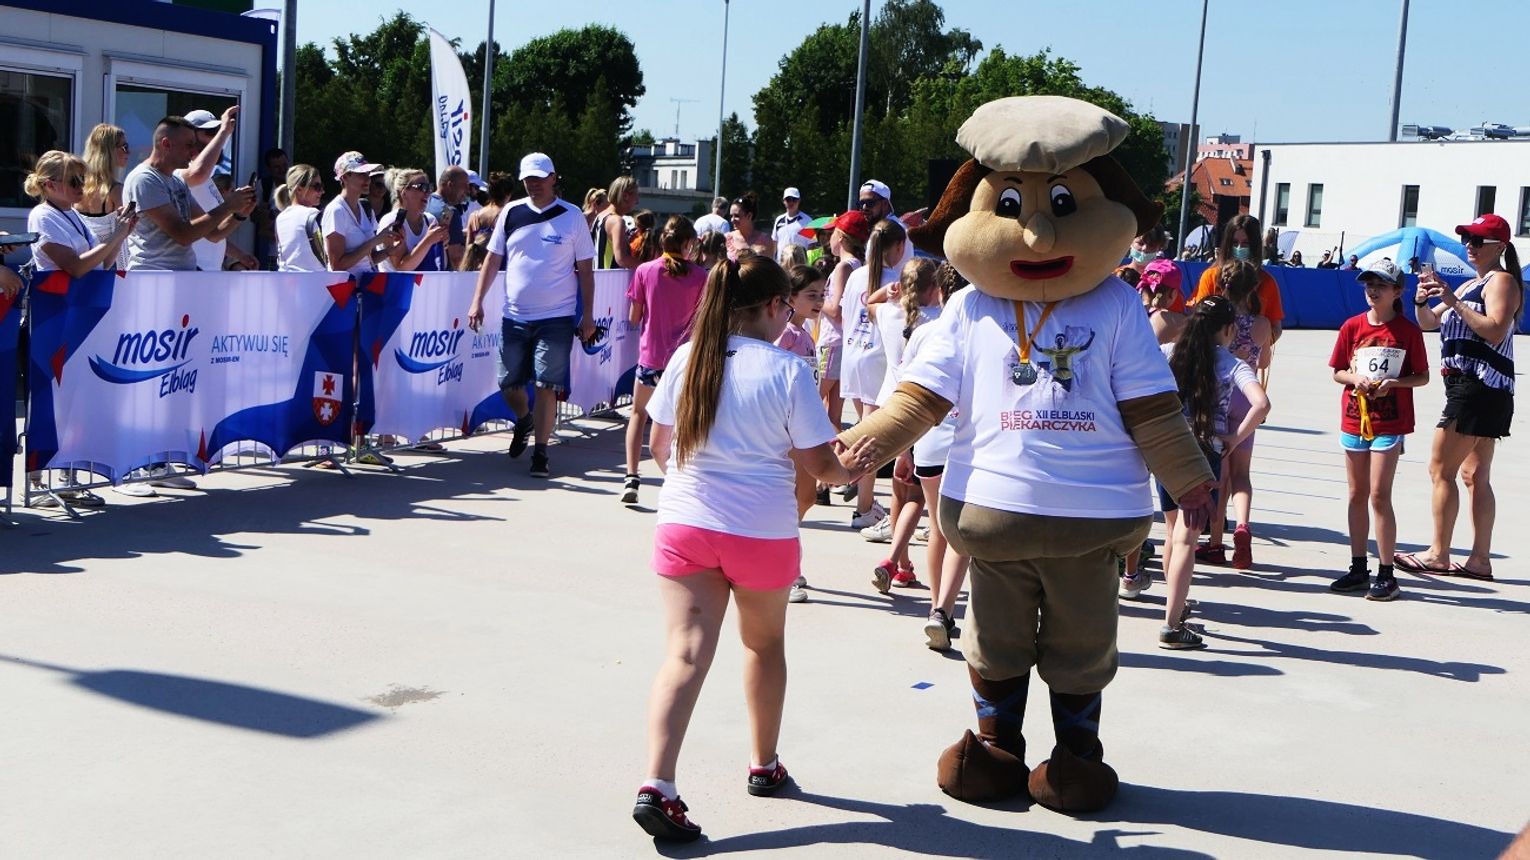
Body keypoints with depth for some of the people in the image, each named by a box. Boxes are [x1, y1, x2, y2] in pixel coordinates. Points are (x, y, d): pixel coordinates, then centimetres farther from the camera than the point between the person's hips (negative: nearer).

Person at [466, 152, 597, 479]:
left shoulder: (572, 216, -1)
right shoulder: (511, 213, 5)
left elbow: (585, 269, 1)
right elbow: (493, 259, 9)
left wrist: (588, 315, -3)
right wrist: (477, 301, 2)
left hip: (556, 317, -3)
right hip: (515, 315, 3)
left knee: (546, 385, -5)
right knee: (509, 384, 9)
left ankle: (540, 452, 5)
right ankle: (524, 420, 40)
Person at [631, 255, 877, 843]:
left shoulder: (686, 359, 0)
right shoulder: (788, 371, -10)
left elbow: (659, 448, 9)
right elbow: (820, 464, -7)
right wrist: (849, 471, 15)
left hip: (683, 524, 2)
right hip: (762, 531, -2)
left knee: (685, 654, -2)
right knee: (764, 645, 21)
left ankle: (657, 785, -17)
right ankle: (764, 766, 37)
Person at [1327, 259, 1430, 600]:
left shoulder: (1408, 330, -4)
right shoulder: (1352, 326, 4)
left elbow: (1422, 377, 0)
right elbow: (1337, 372, 9)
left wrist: (1394, 382, -16)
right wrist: (1355, 378, -11)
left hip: (1390, 422, -4)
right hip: (1354, 419, 4)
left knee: (1379, 495, -8)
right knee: (1357, 495, 10)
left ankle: (1386, 575, -1)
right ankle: (1358, 569, 19)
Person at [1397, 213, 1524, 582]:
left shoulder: (1502, 280, -6)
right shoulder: (1469, 286, 22)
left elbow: (1495, 331, -21)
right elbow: (1429, 324, 22)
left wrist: (1453, 301, -23)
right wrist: (1423, 301, 1)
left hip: (1480, 385, -10)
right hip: (1468, 386, 10)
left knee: (1441, 469, -9)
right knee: (1475, 476, 9)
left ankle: (1438, 555, -6)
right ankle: (1480, 560, 11)